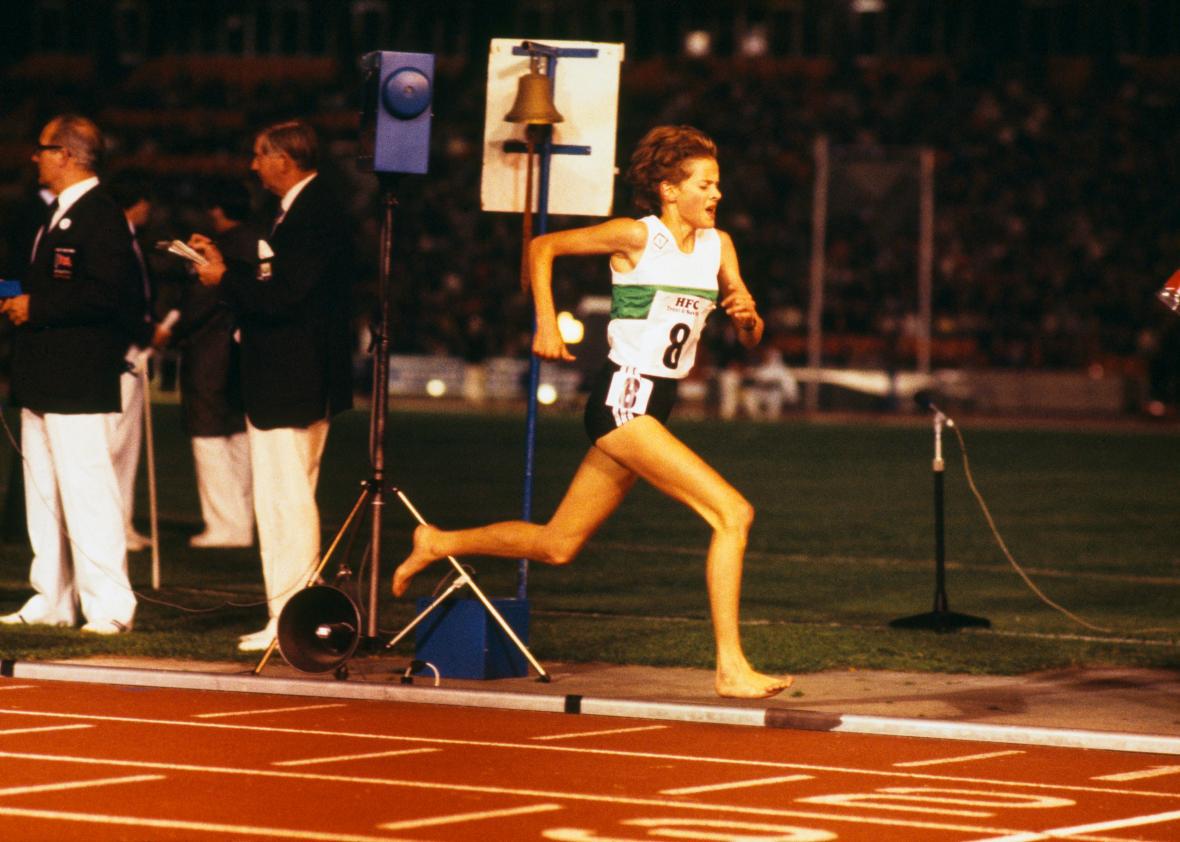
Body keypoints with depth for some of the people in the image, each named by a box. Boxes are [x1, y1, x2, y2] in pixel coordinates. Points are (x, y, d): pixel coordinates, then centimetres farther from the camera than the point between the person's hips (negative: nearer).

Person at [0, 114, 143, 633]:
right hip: (42, 379, 11)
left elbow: (105, 294, -23)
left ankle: (109, 608, -8)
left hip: (79, 382, -11)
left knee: (86, 492, -10)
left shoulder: (100, 216, -13)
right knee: (44, 496, 12)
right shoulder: (58, 214, 19)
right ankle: (51, 600, 18)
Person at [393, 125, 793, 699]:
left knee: (557, 546, 16)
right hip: (622, 400, -8)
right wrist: (546, 324, -5)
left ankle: (438, 544, 35)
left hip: (654, 408, 8)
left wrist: (747, 315, -9)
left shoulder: (718, 246, 10)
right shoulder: (637, 236, -8)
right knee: (732, 513, -18)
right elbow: (542, 247, 3)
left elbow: (752, 339, 13)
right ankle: (730, 668, -17)